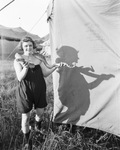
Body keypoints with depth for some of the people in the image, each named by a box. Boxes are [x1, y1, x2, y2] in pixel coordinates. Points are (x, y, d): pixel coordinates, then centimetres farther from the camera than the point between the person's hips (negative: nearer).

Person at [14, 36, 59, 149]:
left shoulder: (38, 58, -2)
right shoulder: (18, 60, -10)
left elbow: (45, 73, 1)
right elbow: (20, 78, -19)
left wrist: (54, 67, -14)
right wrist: (26, 67, -34)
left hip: (39, 89, 3)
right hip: (25, 91, -3)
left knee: (40, 111, 17)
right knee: (25, 116, 5)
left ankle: (37, 122, 56)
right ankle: (26, 140, 28)